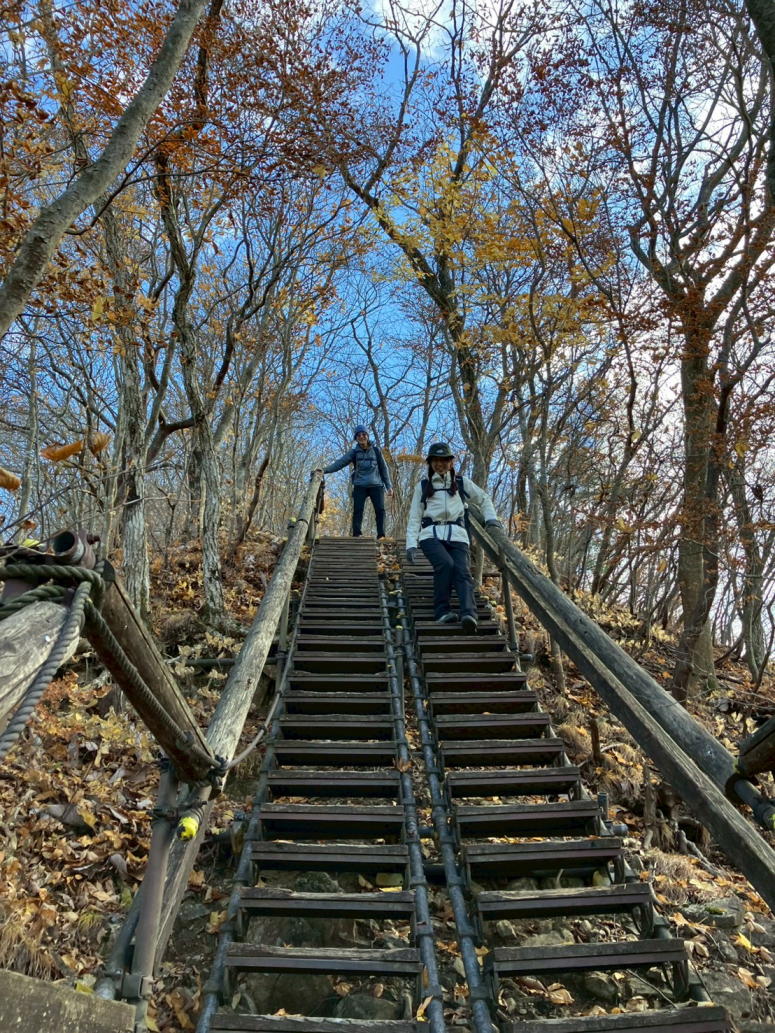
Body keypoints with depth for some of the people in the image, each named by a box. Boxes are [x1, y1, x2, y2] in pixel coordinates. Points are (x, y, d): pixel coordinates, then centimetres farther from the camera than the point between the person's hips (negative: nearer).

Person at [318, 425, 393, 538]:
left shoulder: (376, 450, 10)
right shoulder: (354, 452, 9)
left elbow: (383, 468, 13)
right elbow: (340, 463, -2)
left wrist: (389, 486, 10)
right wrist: (325, 470, -18)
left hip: (376, 485, 0)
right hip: (360, 486, 0)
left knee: (380, 510, -11)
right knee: (357, 510, -13)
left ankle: (381, 535, -11)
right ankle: (356, 535, -15)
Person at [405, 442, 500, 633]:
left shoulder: (461, 482, 20)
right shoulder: (423, 486, 18)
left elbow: (484, 499, 27)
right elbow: (414, 517, 13)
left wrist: (491, 518, 7)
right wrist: (411, 544, 0)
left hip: (457, 534, 1)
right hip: (431, 533, -1)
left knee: (462, 570, -25)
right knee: (445, 564, -31)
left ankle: (469, 614, -41)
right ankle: (442, 611, -27)